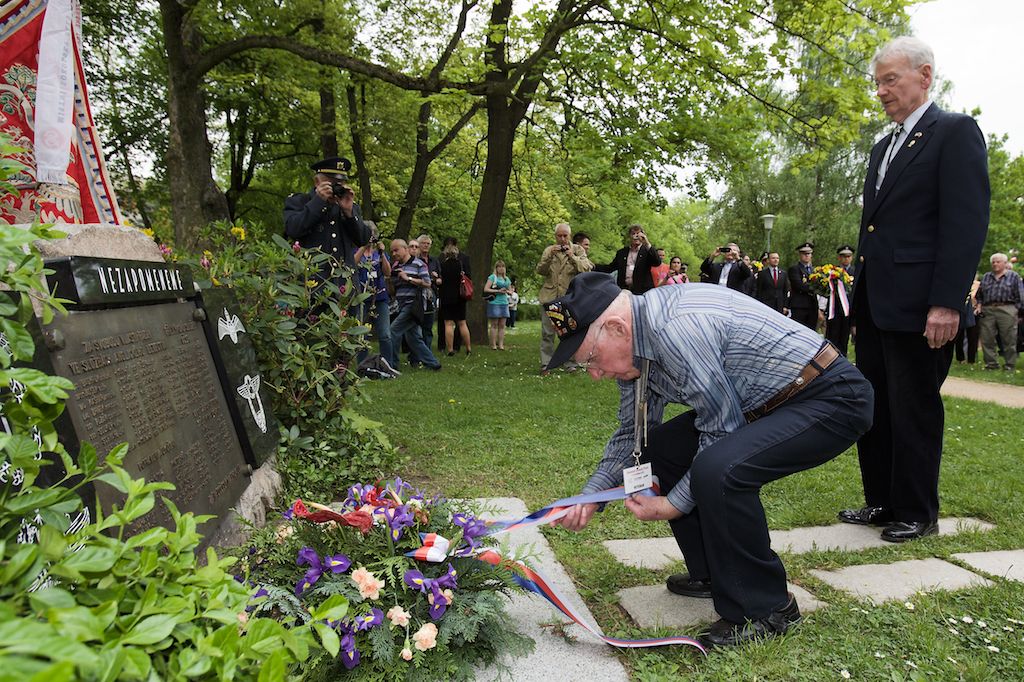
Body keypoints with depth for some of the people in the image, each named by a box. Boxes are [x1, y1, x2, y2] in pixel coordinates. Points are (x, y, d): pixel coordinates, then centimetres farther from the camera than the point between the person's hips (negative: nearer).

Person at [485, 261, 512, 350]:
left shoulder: (507, 279, 16)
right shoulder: (492, 277, -1)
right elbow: (486, 289, -10)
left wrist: (506, 291, -1)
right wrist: (498, 291, -14)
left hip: (504, 303, 5)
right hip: (494, 303, -5)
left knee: (502, 325, 5)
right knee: (494, 325, -3)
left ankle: (501, 344, 7)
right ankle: (493, 345, 1)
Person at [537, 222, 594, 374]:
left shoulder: (577, 249, 7)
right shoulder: (548, 250, 13)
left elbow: (586, 268, -4)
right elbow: (540, 271, 4)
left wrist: (572, 256, -16)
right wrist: (550, 256, -10)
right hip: (550, 297, 2)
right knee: (547, 333, 0)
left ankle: (570, 364, 7)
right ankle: (546, 365, 4)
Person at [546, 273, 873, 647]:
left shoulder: (674, 326, -29)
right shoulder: (632, 342, 0)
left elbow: (723, 428, -22)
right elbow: (633, 432, 12)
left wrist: (673, 504, -14)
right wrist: (590, 497, 2)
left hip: (832, 396, -10)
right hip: (770, 402, 10)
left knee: (717, 470, -30)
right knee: (659, 448, 7)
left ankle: (764, 608, -7)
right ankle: (712, 574, 21)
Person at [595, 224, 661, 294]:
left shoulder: (647, 251, 6)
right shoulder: (621, 252, 16)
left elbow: (657, 263, -11)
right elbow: (610, 268, 17)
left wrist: (647, 244, -18)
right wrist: (594, 267, 4)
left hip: (642, 291, -3)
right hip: (624, 290, 3)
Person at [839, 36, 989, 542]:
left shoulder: (955, 133, -4)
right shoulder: (883, 147, 20)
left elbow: (967, 223, -13)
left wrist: (946, 303, -20)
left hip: (917, 306, -8)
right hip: (874, 303, 8)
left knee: (914, 411, 2)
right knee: (874, 406, 12)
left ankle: (917, 514, 17)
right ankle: (882, 502, 25)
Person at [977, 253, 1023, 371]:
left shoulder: (1014, 276, 6)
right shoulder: (986, 277, 18)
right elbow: (980, 293, 21)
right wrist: (980, 305, 7)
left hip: (1007, 310, -4)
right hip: (987, 311, 4)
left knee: (1009, 339, -1)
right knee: (987, 339, 1)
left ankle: (1009, 365, 6)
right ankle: (991, 363, 9)